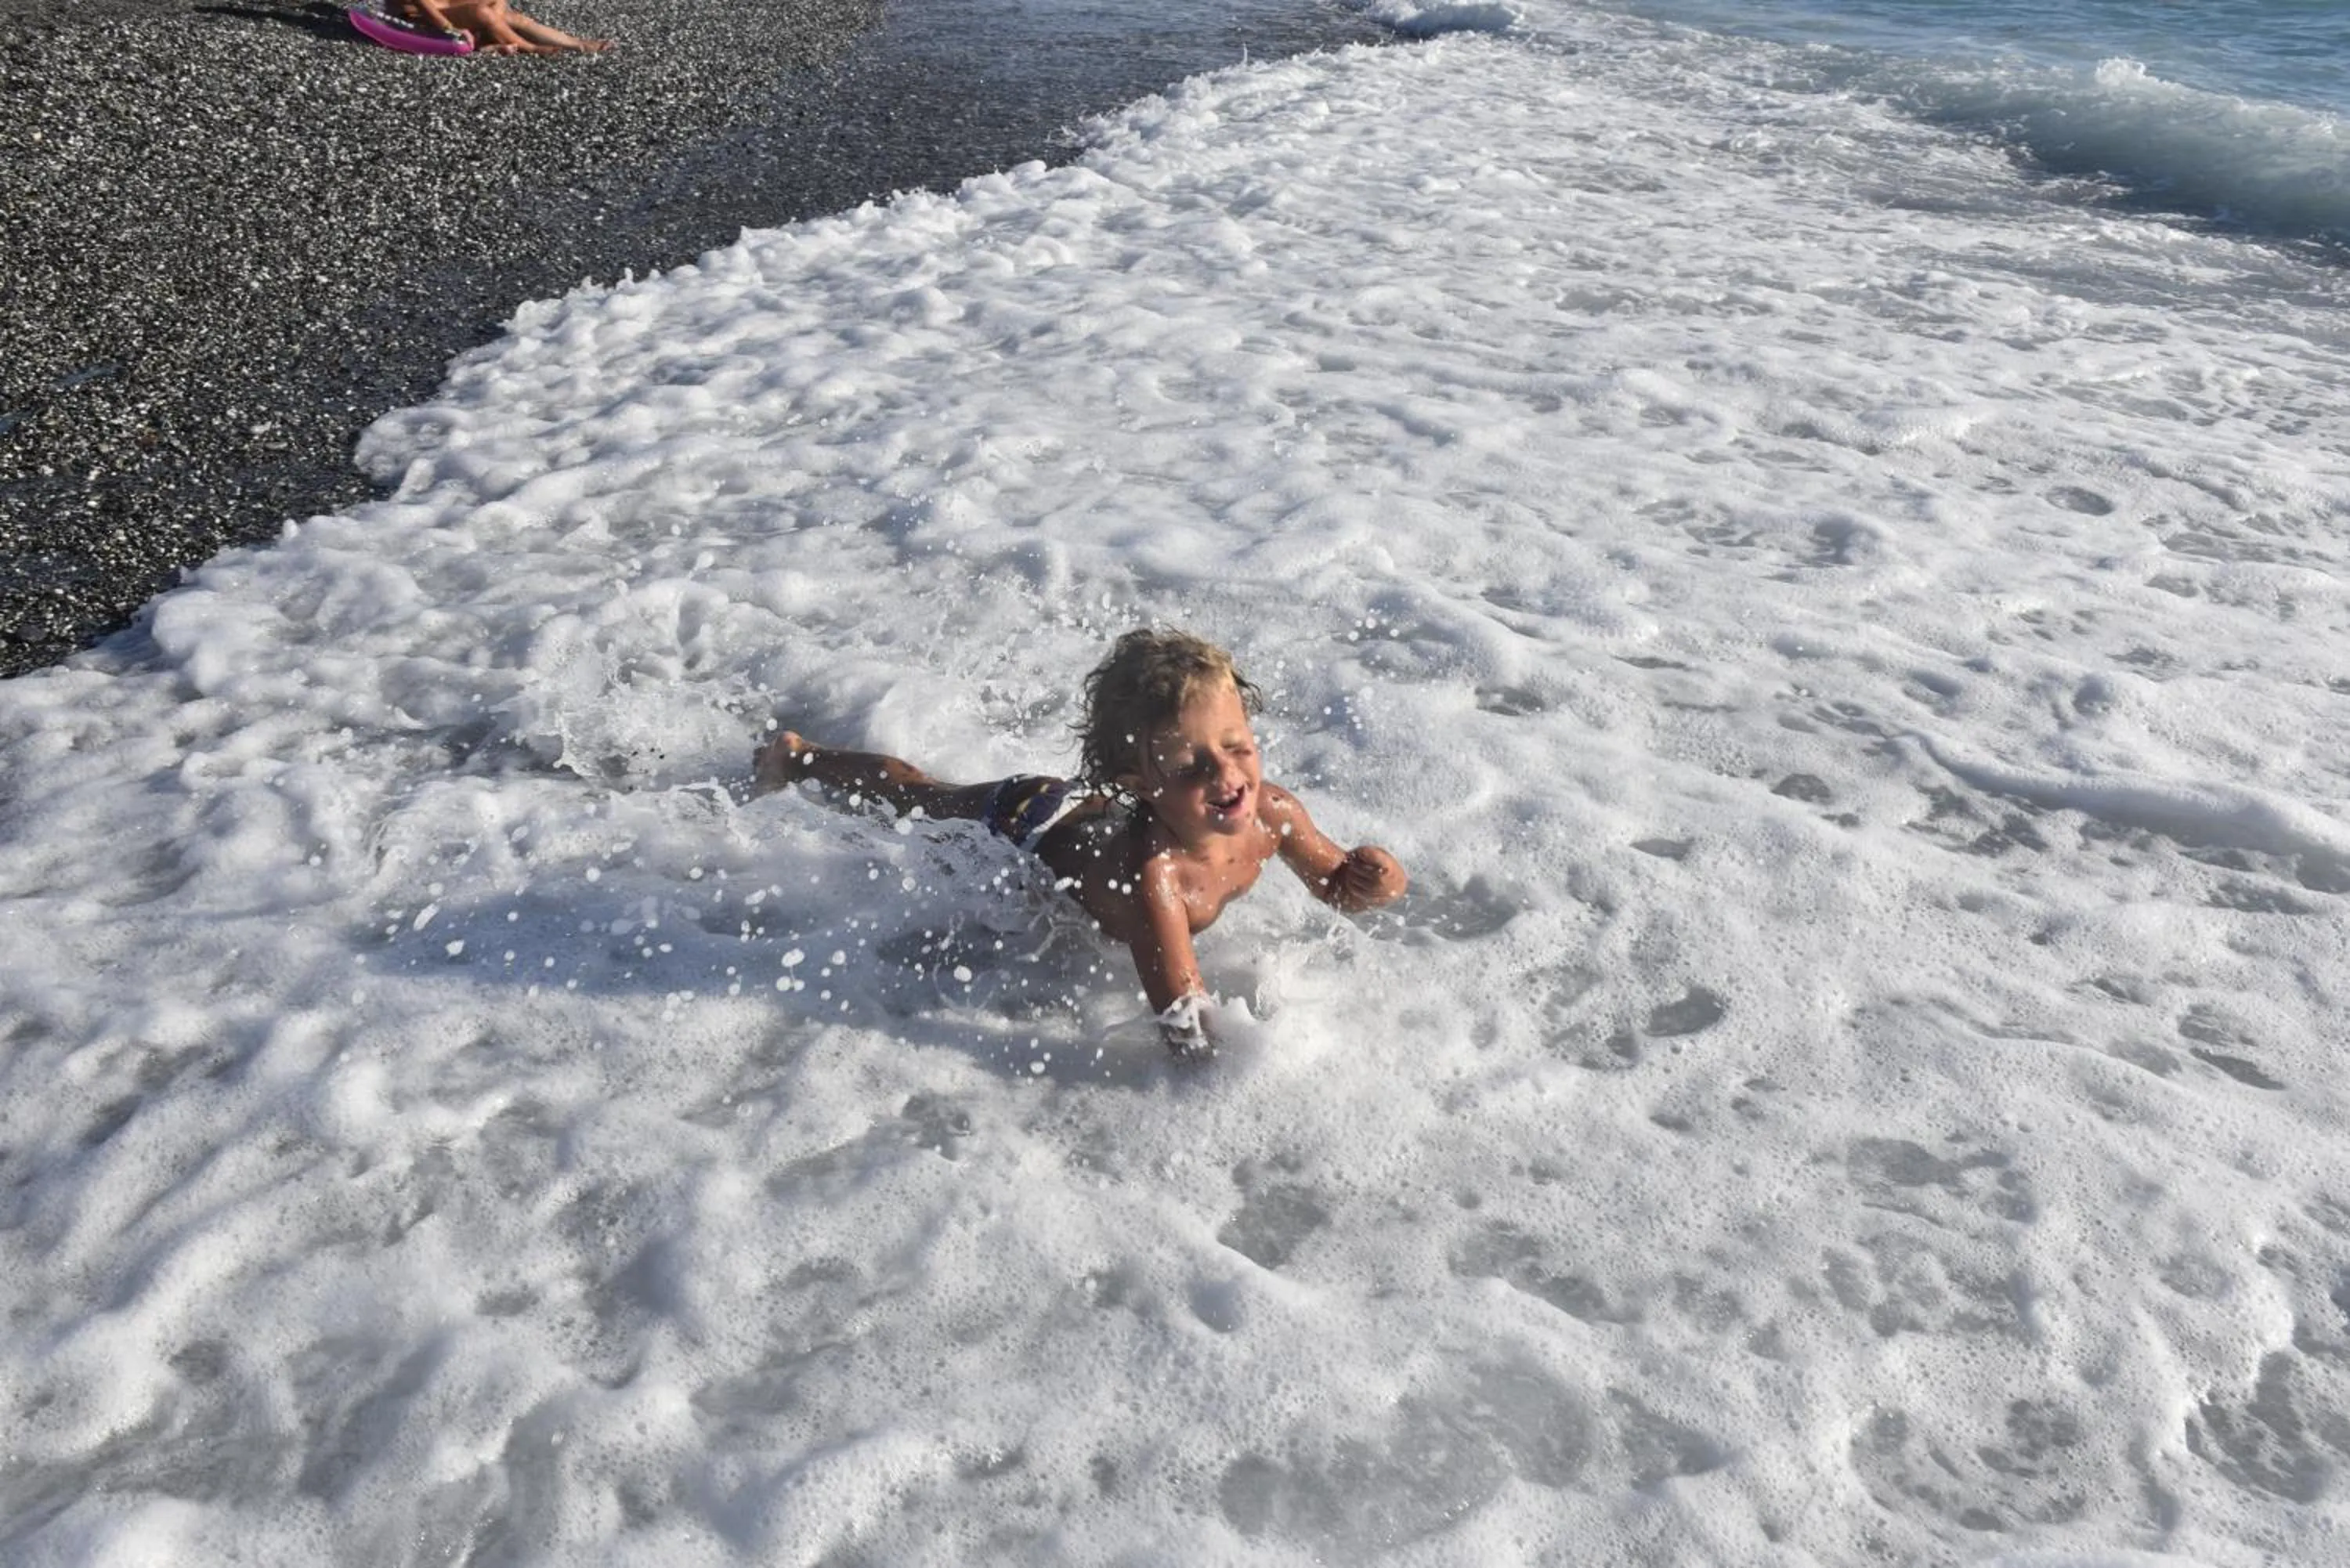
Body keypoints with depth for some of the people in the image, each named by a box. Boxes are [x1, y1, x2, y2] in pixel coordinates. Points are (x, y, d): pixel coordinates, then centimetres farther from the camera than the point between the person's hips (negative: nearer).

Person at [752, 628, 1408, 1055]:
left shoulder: (1273, 812, -34)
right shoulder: (1151, 876, -52)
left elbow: (1336, 885, -14)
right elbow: (1193, 1042, -50)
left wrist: (1373, 880, -35)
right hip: (1022, 833, -4)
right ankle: (800, 757, 57)